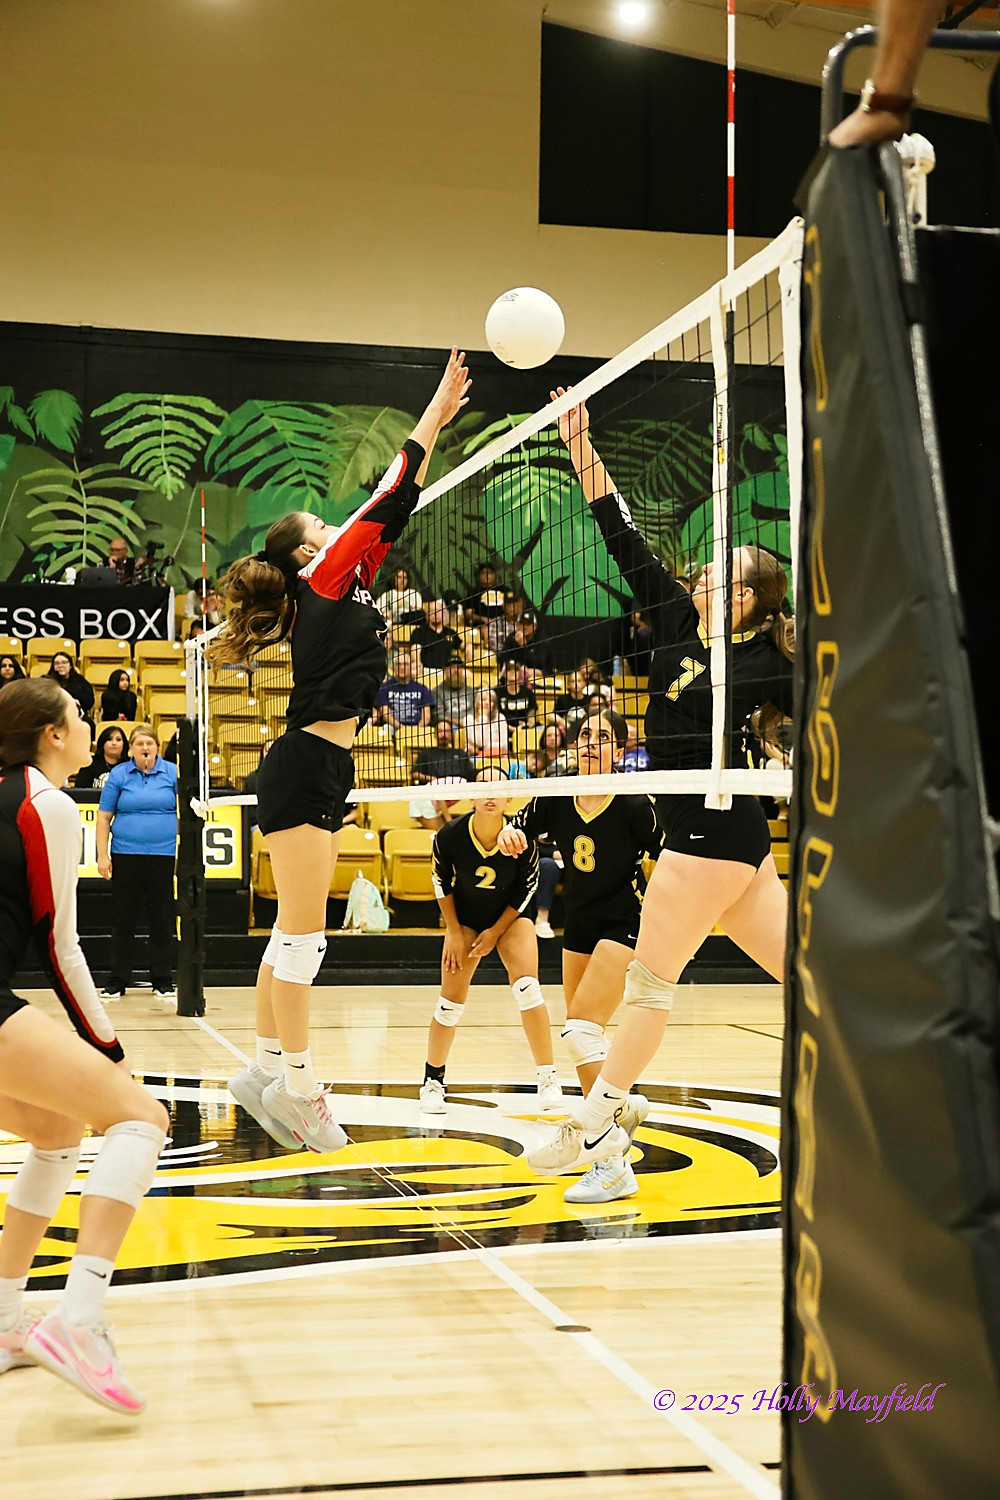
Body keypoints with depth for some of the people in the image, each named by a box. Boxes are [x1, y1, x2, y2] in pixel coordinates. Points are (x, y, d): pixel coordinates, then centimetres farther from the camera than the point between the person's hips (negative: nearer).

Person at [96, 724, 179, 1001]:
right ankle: (117, 982, 12)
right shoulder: (118, 775, 3)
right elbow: (104, 817, 4)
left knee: (163, 920, 5)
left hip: (163, 855, 0)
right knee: (124, 919, 5)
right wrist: (102, 856, -2)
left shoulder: (172, 773, 3)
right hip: (126, 855, 0)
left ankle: (162, 982, 14)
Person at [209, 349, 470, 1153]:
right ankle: (296, 1084, -5)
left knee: (300, 931, 10)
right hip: (305, 770, -10)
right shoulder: (324, 578, -4)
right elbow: (388, 499, -6)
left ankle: (267, 1068, 15)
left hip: (322, 772, 10)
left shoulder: (342, 590, 18)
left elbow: (393, 512, 20)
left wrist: (438, 422, 20)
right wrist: (437, 411, -2)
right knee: (303, 933, -8)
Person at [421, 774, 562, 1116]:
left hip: (510, 916, -1)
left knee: (526, 986, -21)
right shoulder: (450, 835, -23)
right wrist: (454, 933, -5)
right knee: (451, 999, -4)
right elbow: (442, 883, -6)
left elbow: (527, 887, -10)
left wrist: (496, 931, -10)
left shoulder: (520, 838, -25)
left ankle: (548, 1080, -13)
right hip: (465, 918, 1)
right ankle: (432, 1082, 15)